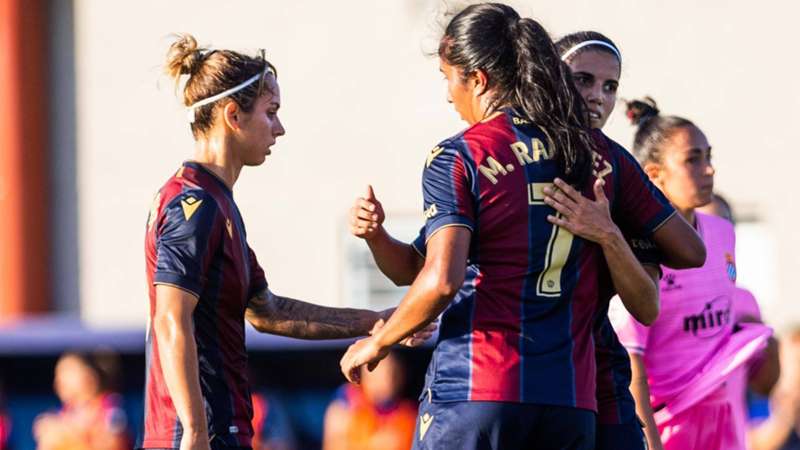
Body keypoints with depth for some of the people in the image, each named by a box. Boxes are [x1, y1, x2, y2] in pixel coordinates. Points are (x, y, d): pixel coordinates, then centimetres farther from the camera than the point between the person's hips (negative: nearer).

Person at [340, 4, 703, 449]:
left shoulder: (457, 158, -3)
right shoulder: (601, 157, 11)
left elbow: (440, 281, -15)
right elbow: (691, 250, 16)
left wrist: (376, 343, 0)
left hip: (472, 396, -5)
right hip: (571, 403, 5)